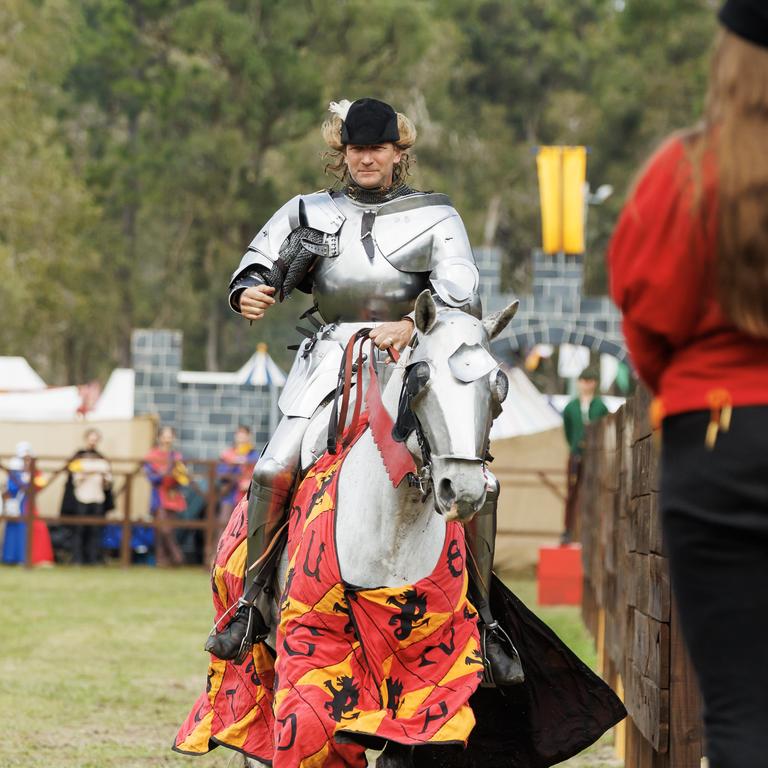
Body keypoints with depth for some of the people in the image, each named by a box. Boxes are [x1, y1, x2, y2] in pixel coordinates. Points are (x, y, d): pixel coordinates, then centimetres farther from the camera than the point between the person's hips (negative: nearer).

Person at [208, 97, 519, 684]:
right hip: (330, 365, 1)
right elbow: (260, 264, 18)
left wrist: (414, 324, -27)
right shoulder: (310, 214, 13)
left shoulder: (436, 219, 6)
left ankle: (482, 619, -2)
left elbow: (462, 298, -6)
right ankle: (251, 602, -6)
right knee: (274, 471, -20)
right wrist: (249, 293, -8)